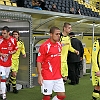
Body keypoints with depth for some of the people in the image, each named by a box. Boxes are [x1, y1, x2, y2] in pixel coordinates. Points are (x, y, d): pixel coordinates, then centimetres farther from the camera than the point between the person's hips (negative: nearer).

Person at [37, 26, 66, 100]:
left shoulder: (59, 44, 8)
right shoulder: (44, 46, -12)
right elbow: (39, 61, -11)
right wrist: (40, 75, -17)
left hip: (58, 76, 6)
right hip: (47, 77, -6)